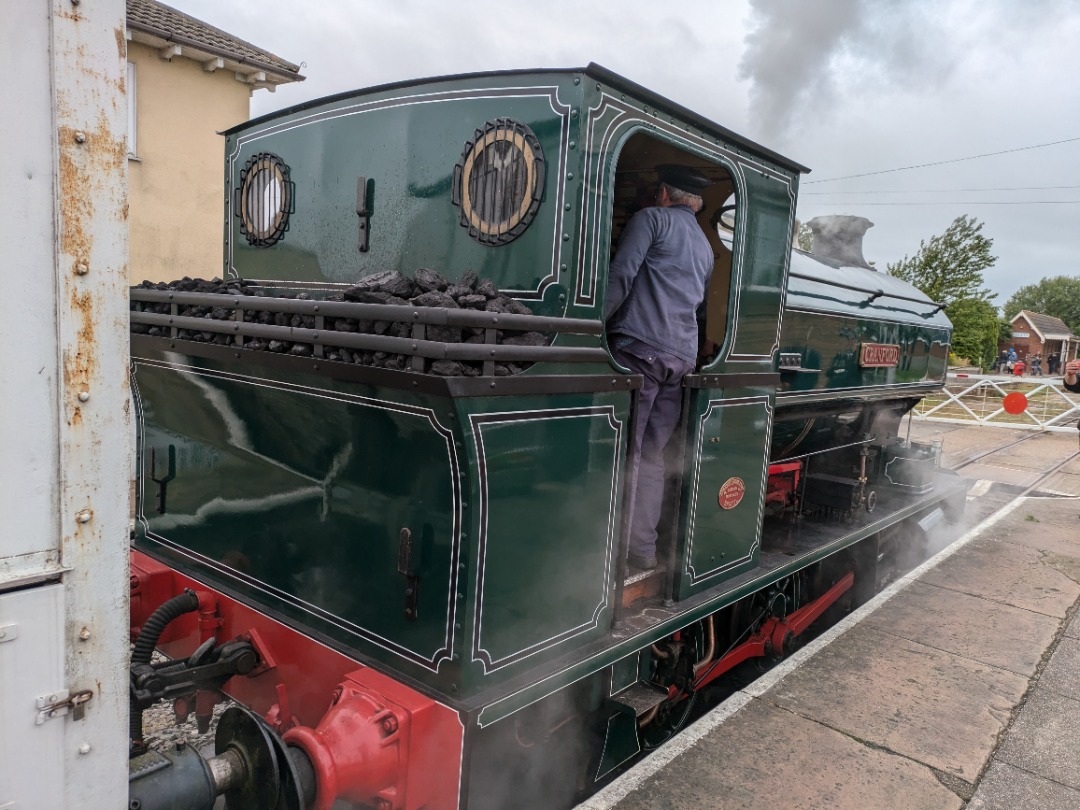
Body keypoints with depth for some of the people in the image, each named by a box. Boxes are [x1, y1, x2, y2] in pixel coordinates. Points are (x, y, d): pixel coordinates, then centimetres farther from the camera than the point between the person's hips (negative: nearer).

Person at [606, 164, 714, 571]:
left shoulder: (652, 218, 5)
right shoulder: (705, 245, 27)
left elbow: (621, 275, -7)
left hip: (640, 348, -7)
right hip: (683, 356, 7)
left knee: (628, 452, -7)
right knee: (652, 455, 8)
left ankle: (630, 548, -7)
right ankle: (644, 548, 9)